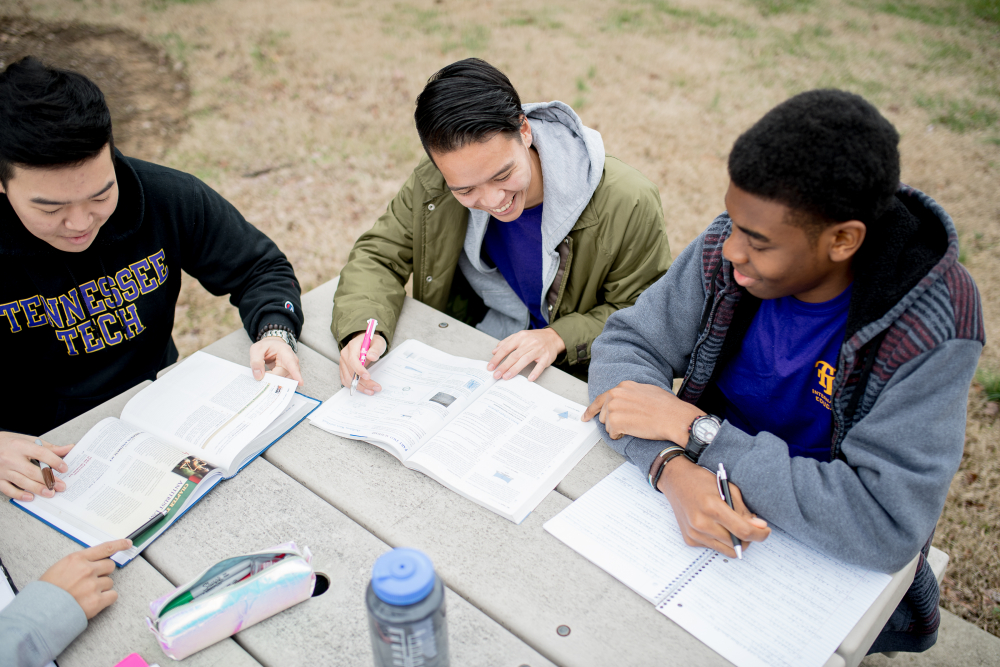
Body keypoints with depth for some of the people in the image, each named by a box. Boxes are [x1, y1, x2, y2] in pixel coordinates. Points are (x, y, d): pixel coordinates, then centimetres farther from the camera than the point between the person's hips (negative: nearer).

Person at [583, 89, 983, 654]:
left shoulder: (932, 330, -25)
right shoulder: (729, 247, -14)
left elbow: (887, 527, -30)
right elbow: (625, 345, -11)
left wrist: (695, 428, -29)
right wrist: (674, 467, -31)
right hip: (701, 508, 4)